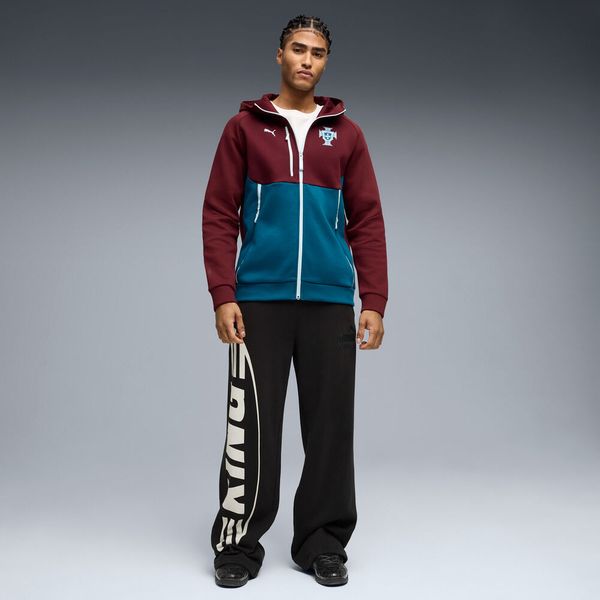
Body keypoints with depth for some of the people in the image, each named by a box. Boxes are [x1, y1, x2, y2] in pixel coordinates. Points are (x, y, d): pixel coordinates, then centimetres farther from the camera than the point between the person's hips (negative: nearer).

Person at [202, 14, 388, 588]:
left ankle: (322, 544, 20)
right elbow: (219, 215, 3)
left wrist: (374, 301, 0)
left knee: (330, 427, 5)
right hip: (259, 301, -1)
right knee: (251, 429, 1)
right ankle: (238, 545, 16)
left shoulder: (346, 133, 11)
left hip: (330, 302, 2)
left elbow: (367, 221, 8)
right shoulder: (244, 127, 8)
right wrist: (222, 295, -7)